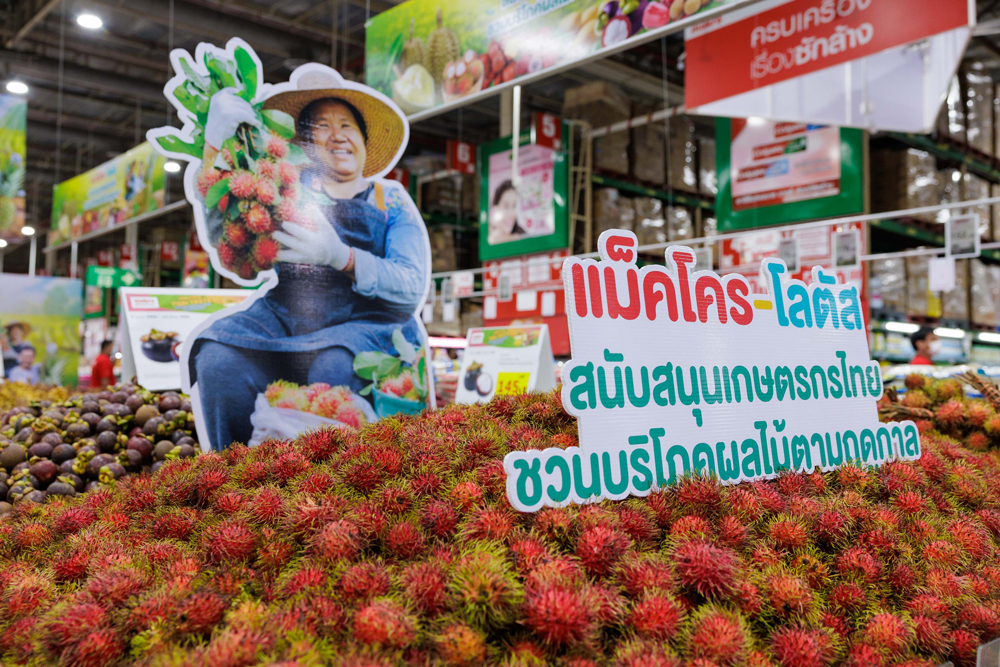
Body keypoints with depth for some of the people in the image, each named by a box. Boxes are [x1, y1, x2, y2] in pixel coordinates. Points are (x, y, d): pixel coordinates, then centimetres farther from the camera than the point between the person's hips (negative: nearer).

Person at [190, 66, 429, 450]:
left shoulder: (391, 201, 11)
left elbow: (412, 289, -3)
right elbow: (221, 236, -2)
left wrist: (340, 255, -21)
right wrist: (214, 144, -16)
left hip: (367, 327, -2)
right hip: (286, 320, 2)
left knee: (334, 368, -35)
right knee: (217, 359, -27)